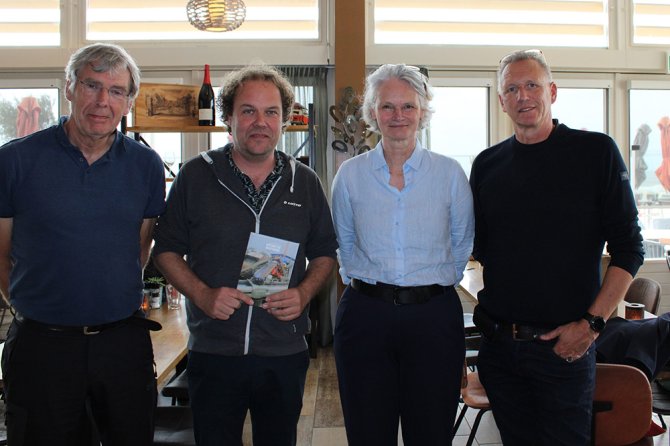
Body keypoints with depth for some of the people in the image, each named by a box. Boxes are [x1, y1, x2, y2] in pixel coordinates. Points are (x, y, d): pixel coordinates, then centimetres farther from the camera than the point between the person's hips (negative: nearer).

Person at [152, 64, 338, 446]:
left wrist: (304, 293, -8)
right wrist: (202, 294, -13)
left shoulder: (304, 182, 5)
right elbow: (167, 250, 3)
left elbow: (325, 253, 11)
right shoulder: (196, 175, -1)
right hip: (213, 353, -2)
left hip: (285, 356, 2)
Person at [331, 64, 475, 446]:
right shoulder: (350, 174, 3)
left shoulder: (450, 173, 1)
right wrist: (366, 283, 11)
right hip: (365, 314, 1)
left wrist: (435, 282, 11)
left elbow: (463, 243, 12)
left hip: (434, 317, 0)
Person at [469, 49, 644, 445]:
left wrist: (592, 323, -12)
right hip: (499, 344, 4)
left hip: (564, 345, -3)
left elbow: (628, 248, -5)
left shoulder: (596, 152, -4)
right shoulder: (487, 165, 6)